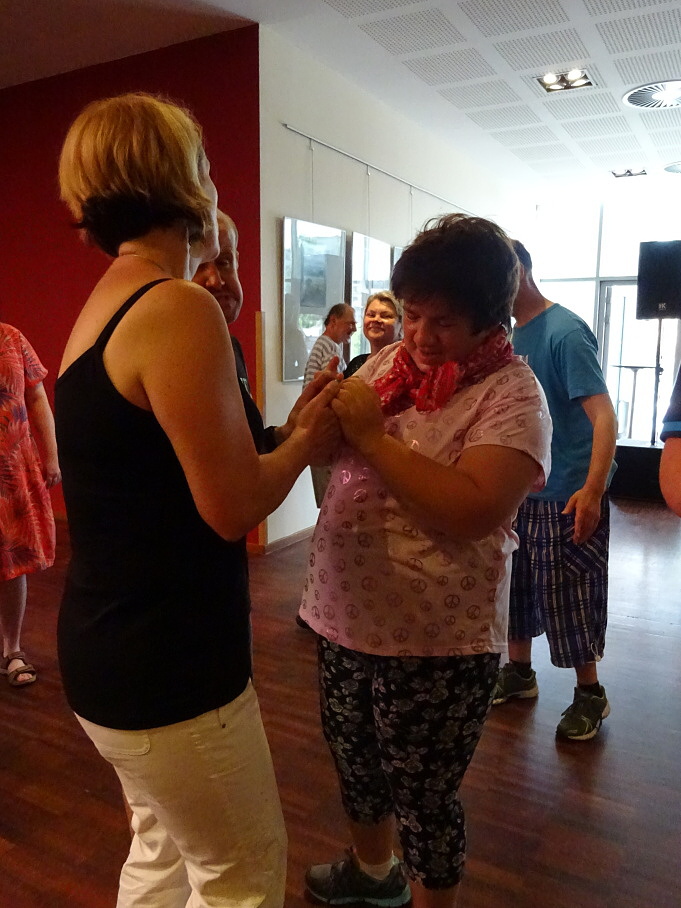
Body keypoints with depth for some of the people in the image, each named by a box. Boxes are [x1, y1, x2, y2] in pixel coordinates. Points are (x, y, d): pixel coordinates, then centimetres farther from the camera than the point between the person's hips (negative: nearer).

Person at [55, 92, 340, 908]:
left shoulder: (105, 305, 9)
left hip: (112, 648, 9)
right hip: (164, 665, -9)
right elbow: (233, 507, -21)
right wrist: (309, 442, -4)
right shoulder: (177, 307, -21)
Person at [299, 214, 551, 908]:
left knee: (422, 795, 12)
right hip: (347, 612, 7)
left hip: (434, 637, -7)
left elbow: (473, 511, -27)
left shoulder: (511, 393, -14)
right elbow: (341, 451, 12)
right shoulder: (390, 360, 5)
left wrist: (374, 438, -24)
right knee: (354, 759, 26)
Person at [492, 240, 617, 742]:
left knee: (568, 595, 4)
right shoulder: (512, 335, 7)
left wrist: (592, 490, -33)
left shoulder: (565, 332, -17)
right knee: (518, 583, 16)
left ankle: (590, 693, 25)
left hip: (567, 492, -7)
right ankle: (519, 672, 35)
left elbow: (603, 415, -23)